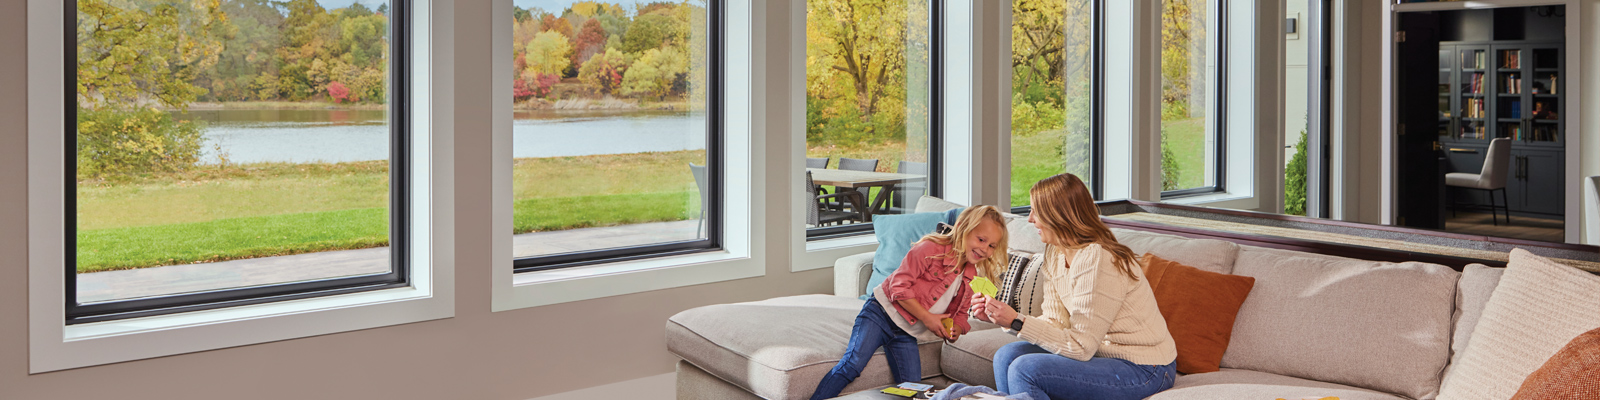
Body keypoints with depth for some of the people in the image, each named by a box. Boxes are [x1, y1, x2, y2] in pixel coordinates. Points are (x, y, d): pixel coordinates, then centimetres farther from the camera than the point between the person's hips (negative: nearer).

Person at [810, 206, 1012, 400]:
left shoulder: (971, 277, 8)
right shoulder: (931, 249, -14)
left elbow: (959, 313, 19)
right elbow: (899, 285, -17)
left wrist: (956, 329, -5)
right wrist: (927, 317, -18)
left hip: (906, 333, 7)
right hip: (881, 314, -7)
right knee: (853, 363, -21)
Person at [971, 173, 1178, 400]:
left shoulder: (1096, 261, -24)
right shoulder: (1055, 253, 4)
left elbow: (1080, 346, -22)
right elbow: (1056, 323, 1)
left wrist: (1016, 322, -24)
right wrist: (999, 317, -9)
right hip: (1103, 353, 9)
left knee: (1025, 370, -22)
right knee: (1007, 356, -3)